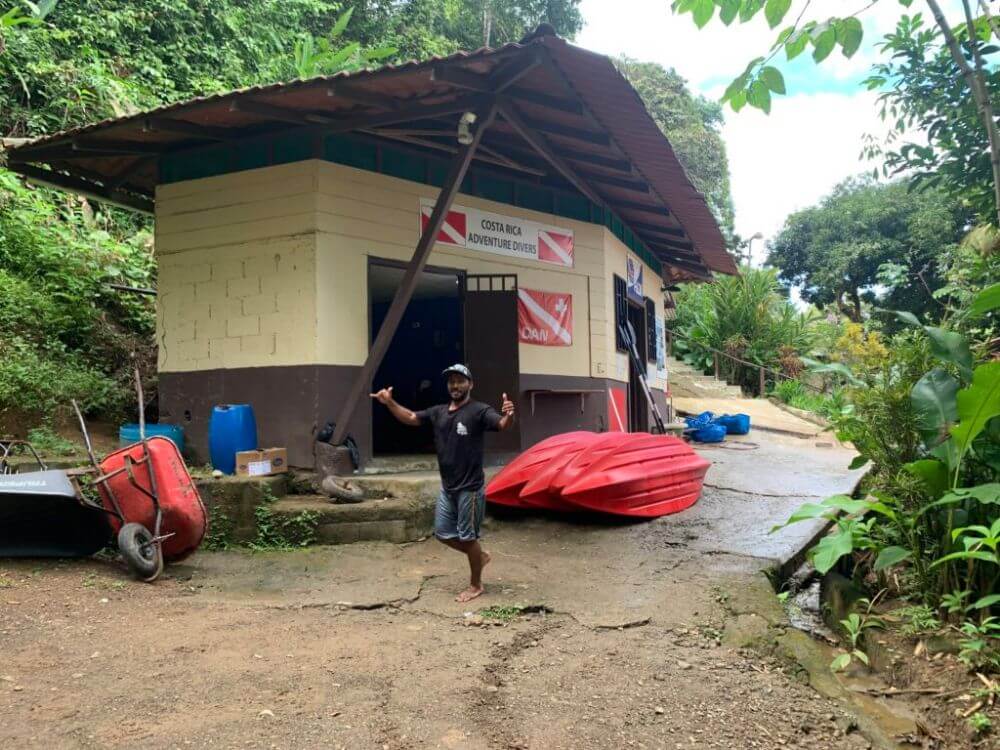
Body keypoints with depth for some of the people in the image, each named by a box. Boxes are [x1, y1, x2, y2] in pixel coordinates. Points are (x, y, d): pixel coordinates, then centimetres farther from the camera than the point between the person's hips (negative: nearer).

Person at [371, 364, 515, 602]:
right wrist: (390, 403, 4)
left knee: (467, 536, 2)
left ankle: (475, 585, 21)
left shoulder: (479, 411, -14)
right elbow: (411, 418, 17)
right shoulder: (438, 412, 7)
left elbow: (501, 425, -29)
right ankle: (480, 555, 36)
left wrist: (508, 415, -53)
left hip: (470, 488, -7)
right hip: (447, 488, 7)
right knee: (443, 533, 13)